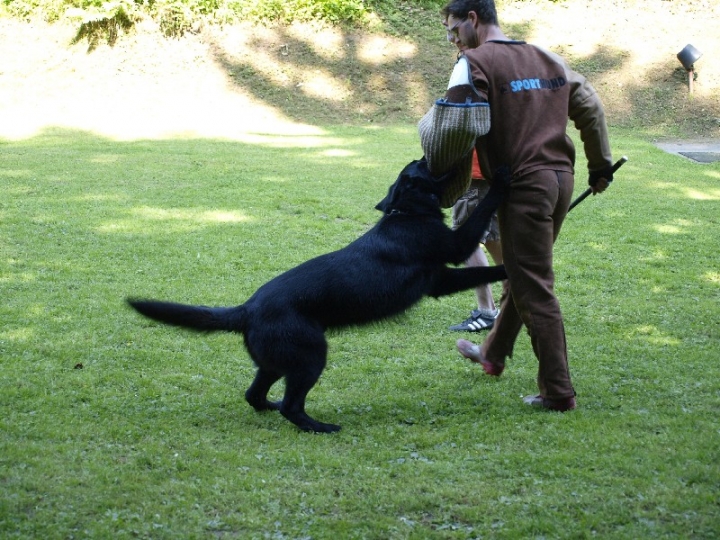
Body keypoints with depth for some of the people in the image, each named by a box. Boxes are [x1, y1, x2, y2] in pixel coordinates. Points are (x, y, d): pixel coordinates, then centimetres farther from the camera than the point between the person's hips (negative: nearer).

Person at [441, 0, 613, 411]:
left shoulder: (477, 62, -8)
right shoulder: (551, 60, 14)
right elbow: (591, 108, 16)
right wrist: (601, 168, 24)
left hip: (524, 184, -8)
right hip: (562, 177, 8)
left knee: (534, 288, -2)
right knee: (521, 274, 23)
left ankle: (558, 391, 0)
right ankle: (494, 354, 41)